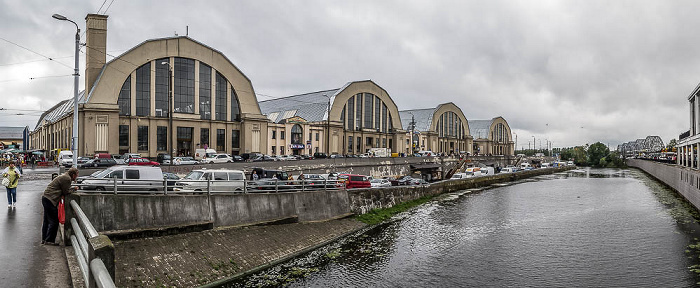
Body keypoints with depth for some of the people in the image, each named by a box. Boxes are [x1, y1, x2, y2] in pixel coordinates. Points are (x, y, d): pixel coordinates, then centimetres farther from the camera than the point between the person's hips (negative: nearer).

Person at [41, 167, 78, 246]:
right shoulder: (67, 179, -14)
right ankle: (49, 240, 1)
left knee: (46, 220, 17)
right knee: (54, 221, -4)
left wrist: (72, 189, 9)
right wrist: (74, 189, 4)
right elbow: (66, 192, -11)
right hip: (50, 200, -11)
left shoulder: (64, 177, 18)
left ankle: (44, 239, 26)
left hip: (45, 198, 11)